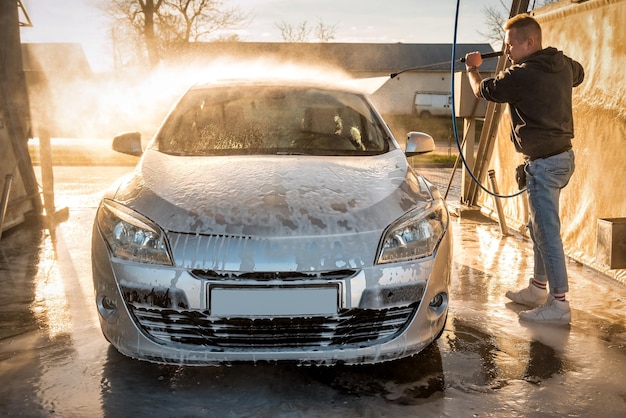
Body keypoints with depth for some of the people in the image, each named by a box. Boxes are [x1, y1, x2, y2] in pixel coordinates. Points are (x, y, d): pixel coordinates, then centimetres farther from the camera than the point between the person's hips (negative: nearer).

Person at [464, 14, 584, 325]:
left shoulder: (520, 75, -18)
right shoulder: (563, 64, 6)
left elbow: (483, 90, -1)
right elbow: (579, 75, 31)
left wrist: (472, 68, 20)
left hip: (544, 163, -10)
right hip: (561, 155, 10)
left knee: (548, 232, -5)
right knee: (539, 227, 19)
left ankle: (559, 304, 0)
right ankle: (537, 289, 31)